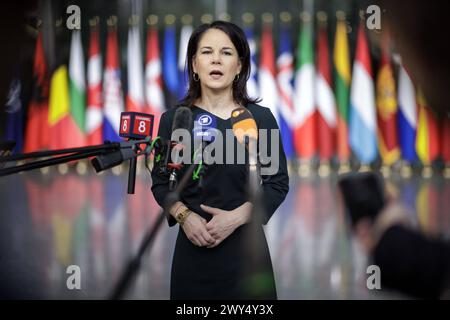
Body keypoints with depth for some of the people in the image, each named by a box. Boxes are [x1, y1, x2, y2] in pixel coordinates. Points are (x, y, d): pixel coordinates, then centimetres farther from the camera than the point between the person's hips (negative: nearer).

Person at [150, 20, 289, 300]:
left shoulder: (260, 118, -2)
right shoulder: (173, 119, 1)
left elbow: (278, 183, -1)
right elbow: (161, 182, 6)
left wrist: (236, 217, -14)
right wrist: (184, 216, -12)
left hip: (245, 245, -1)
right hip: (194, 247, 1)